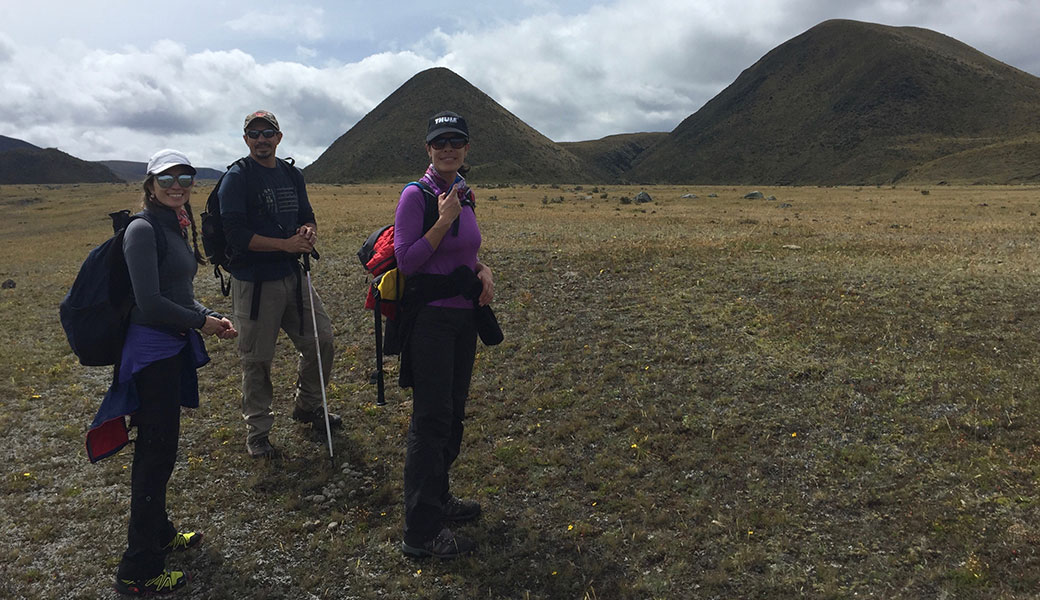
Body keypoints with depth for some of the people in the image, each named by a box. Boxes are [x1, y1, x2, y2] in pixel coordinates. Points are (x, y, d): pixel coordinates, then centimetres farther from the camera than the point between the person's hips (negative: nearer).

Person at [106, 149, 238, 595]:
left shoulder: (176, 226, 12)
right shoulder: (143, 230, -16)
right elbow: (149, 304, -22)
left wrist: (208, 316, 5)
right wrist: (202, 321, -10)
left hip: (174, 349, 9)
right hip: (152, 353, -9)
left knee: (158, 449, 21)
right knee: (157, 454, -1)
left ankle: (158, 533, 39)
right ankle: (138, 571, 13)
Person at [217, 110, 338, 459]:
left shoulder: (292, 175, 12)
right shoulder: (237, 178, -8)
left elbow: (307, 217, 18)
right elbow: (236, 233, -17)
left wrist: (309, 232, -7)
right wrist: (286, 244, -22)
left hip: (292, 275, 6)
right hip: (254, 282, -6)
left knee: (321, 339, 11)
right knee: (257, 359, 3)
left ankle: (308, 407, 33)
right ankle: (257, 431, 19)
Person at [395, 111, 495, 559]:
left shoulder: (464, 195, 10)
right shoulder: (416, 195, -12)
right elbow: (406, 261, -17)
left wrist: (483, 270, 1)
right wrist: (444, 221, -22)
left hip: (463, 315, 8)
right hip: (430, 317, -8)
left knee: (453, 413, 16)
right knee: (431, 419, -4)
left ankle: (438, 498, 34)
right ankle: (421, 531, 6)